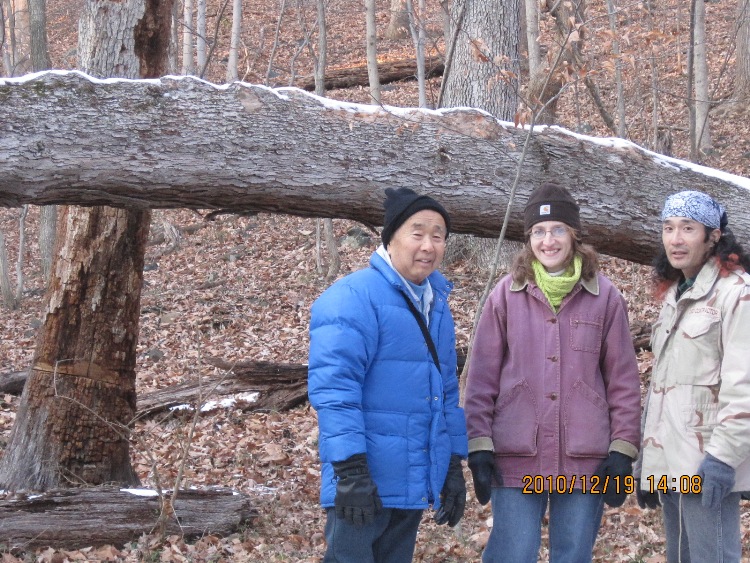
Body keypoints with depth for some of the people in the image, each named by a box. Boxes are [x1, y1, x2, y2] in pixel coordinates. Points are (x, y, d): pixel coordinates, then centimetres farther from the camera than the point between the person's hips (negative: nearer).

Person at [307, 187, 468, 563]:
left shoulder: (437, 306, 14)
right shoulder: (354, 297, -12)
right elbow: (333, 387, -20)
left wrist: (454, 466, 17)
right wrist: (351, 471, -24)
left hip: (413, 484, 8)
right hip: (365, 482, -8)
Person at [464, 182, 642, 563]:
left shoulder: (605, 297, 3)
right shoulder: (506, 294, 3)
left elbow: (624, 380, 5)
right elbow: (481, 377, 2)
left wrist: (622, 450, 0)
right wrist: (479, 446, -4)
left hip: (585, 461, 1)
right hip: (517, 459, 0)